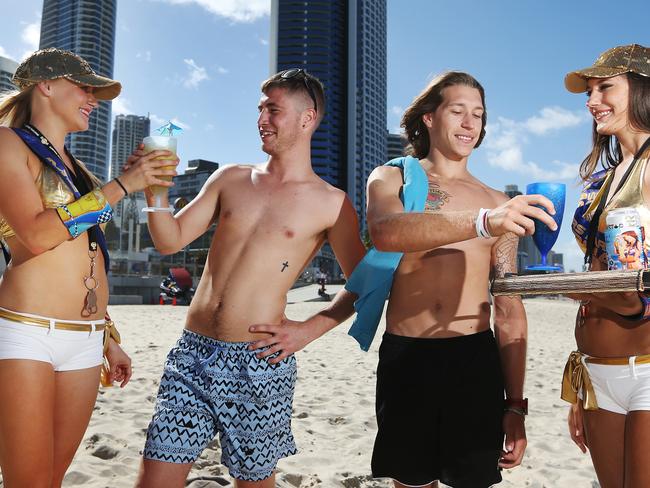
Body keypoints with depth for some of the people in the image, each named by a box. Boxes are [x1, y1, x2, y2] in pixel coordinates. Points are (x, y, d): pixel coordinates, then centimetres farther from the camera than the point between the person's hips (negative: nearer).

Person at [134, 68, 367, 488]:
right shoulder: (231, 179, 10)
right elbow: (171, 241, 7)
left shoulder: (331, 204, -1)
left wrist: (308, 330, -5)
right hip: (193, 351, 4)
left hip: (259, 360, -3)